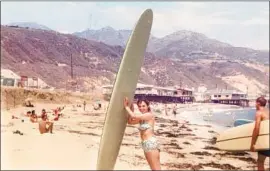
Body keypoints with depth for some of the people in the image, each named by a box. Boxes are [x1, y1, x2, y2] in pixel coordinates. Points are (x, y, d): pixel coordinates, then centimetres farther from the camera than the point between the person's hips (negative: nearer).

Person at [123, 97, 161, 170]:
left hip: (151, 143, -10)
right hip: (146, 144, 10)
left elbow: (134, 116, -17)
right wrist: (131, 109, 6)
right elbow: (130, 121, 17)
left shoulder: (150, 115, -9)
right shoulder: (142, 118, 17)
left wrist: (126, 106, -4)